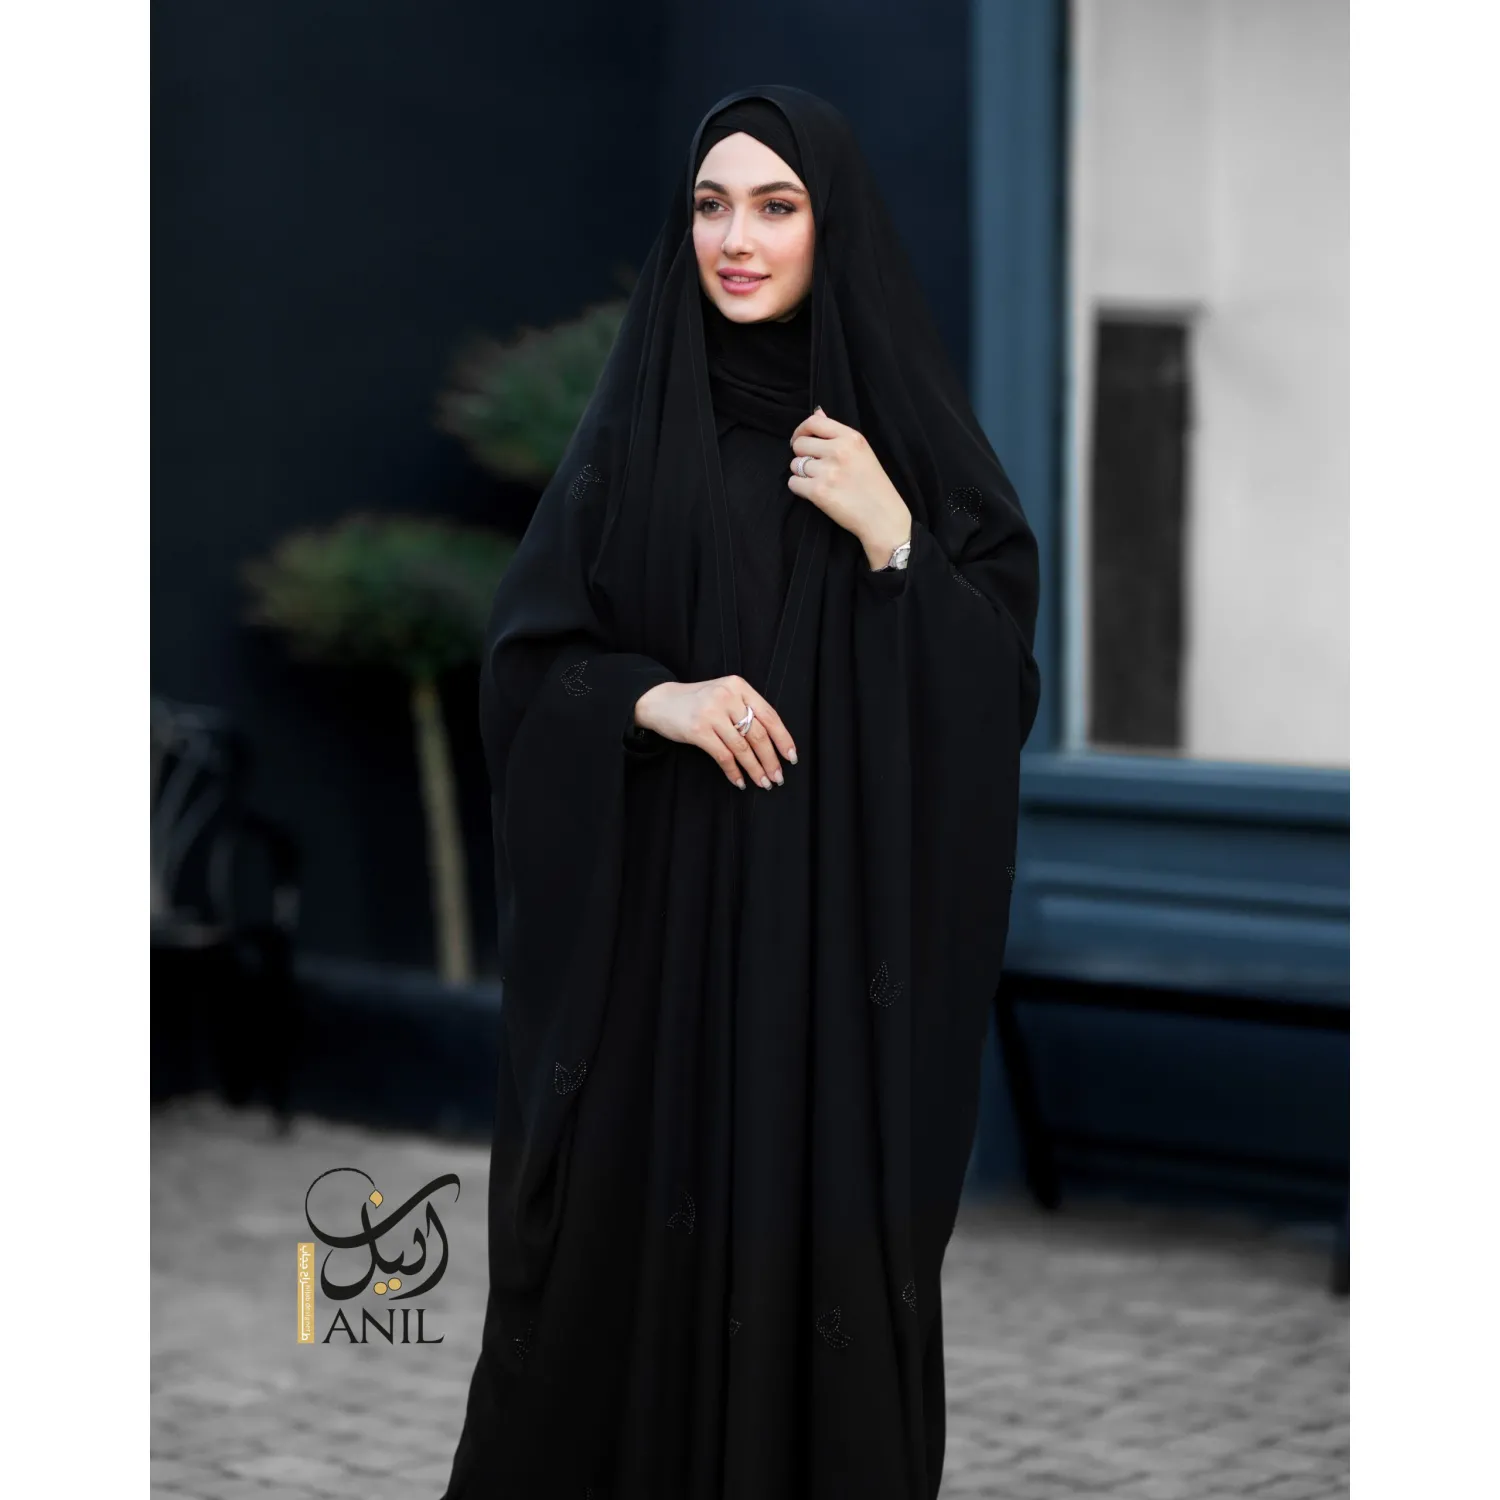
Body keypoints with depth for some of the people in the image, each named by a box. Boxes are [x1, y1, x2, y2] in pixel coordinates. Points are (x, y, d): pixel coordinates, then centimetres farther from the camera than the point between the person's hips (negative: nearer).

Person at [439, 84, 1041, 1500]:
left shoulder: (904, 428, 2)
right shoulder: (631, 426, 4)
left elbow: (1001, 679, -1)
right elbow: (525, 662, 3)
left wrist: (890, 536, -14)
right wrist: (656, 698, -15)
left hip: (844, 919, -1)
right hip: (659, 916, 1)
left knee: (830, 1220, 0)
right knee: (638, 1223, 2)